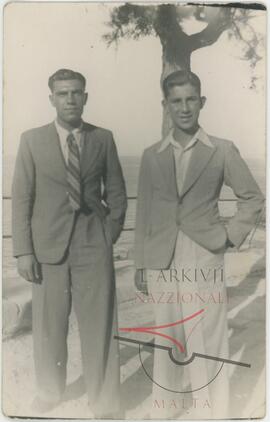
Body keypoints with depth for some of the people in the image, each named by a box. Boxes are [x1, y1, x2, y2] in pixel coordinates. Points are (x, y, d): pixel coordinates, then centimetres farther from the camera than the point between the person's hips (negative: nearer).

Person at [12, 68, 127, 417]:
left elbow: (116, 194, 10)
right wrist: (23, 250, -6)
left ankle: (104, 402, 20)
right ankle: (49, 394, 30)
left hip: (94, 244, 0)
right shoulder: (32, 140, 2)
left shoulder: (103, 138, 5)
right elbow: (21, 198, 0)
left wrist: (109, 237, 4)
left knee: (100, 325, 4)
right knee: (48, 325, 9)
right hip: (48, 244, 0)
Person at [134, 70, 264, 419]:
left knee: (207, 343, 2)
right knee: (165, 338, 13)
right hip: (160, 261, 3)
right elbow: (143, 212, 8)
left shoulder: (223, 151, 0)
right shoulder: (151, 155, 6)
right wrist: (139, 263, 7)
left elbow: (253, 198, 8)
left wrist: (231, 236, -3)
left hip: (204, 259, -2)